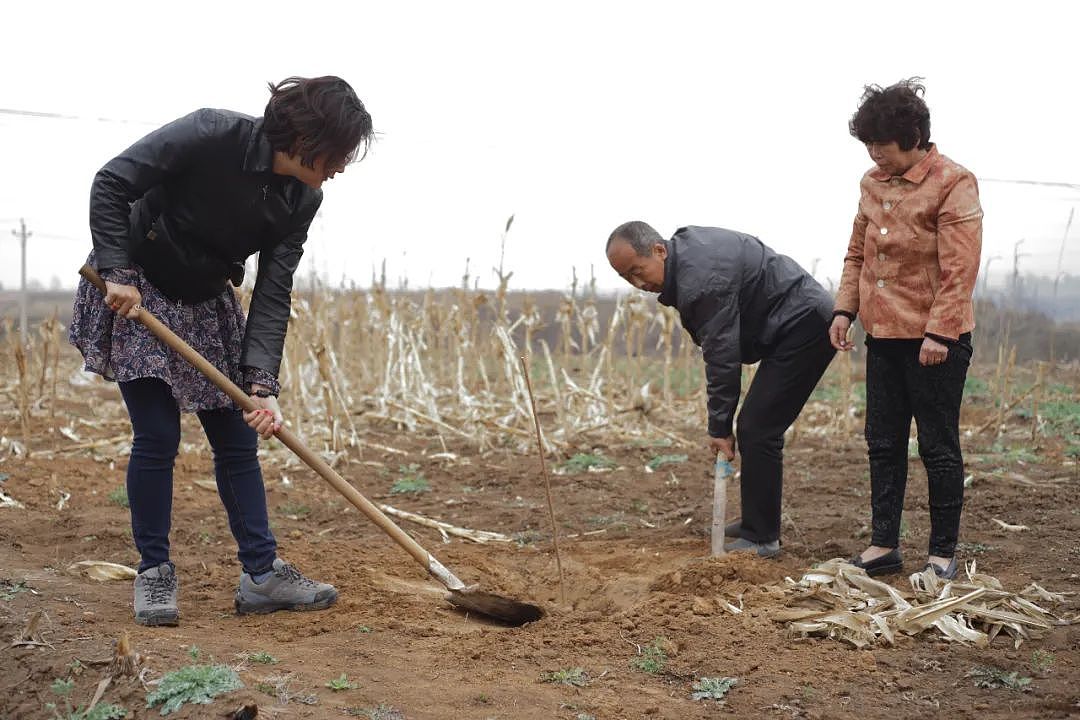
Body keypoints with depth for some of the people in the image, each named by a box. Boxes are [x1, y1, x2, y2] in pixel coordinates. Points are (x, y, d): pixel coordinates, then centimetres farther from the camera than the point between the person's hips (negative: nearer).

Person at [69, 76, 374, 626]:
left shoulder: (302, 200, -11)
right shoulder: (213, 134, -27)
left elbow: (272, 295, -13)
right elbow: (111, 184, -22)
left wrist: (262, 384, -23)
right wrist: (116, 272, -28)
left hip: (208, 304, 6)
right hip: (133, 291, -6)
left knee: (238, 439, 3)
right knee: (157, 438, -8)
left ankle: (261, 574, 11)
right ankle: (154, 573, 7)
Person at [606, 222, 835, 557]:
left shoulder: (700, 278, -25)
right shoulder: (686, 245, 6)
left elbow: (721, 356, -22)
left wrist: (720, 427, -16)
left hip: (804, 325, -11)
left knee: (757, 430, -12)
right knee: (754, 428, 14)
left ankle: (761, 538, -7)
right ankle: (758, 522, 23)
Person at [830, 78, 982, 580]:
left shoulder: (953, 183, -12)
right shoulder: (872, 182, 10)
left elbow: (960, 268, -16)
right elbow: (857, 253, 17)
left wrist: (939, 332, -21)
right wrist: (845, 308, 5)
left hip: (934, 339, -7)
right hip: (883, 334, 7)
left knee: (938, 447, 2)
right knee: (883, 445, 11)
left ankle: (942, 553, 12)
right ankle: (884, 545, 19)